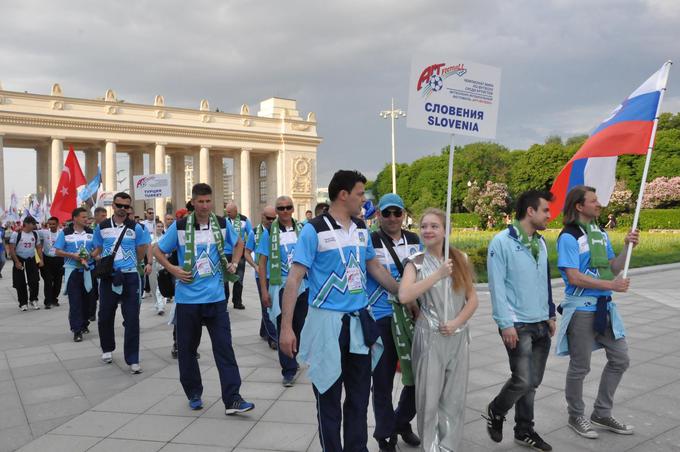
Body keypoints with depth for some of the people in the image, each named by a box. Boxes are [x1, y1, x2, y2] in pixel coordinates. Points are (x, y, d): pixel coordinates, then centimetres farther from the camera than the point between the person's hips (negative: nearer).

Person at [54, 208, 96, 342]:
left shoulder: (91, 232, 4)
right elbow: (57, 251, -1)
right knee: (75, 301, -4)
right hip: (72, 270, -2)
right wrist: (72, 255, -17)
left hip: (88, 269, 2)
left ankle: (84, 324, 27)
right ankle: (77, 330, -2)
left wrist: (89, 255, -14)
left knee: (87, 299, 10)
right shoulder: (65, 233, -1)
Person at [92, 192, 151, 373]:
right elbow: (97, 250, 12)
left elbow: (141, 250, 9)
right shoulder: (101, 227, 5)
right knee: (105, 316, 12)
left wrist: (130, 264, 8)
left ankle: (132, 359, 6)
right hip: (108, 277, 2)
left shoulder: (136, 228, 0)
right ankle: (107, 349, 36)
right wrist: (99, 260, -7)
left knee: (132, 319, -2)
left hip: (130, 277, -2)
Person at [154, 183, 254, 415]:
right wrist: (173, 270, -7)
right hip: (187, 298, 0)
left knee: (224, 347, -3)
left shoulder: (222, 224, 1)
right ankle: (194, 394, 28)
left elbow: (238, 243, 19)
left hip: (216, 298, 0)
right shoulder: (180, 226, -4)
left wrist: (234, 263, 4)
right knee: (187, 348, 10)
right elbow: (157, 250, 7)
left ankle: (232, 399, -1)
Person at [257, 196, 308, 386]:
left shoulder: (302, 229, 5)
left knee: (299, 326, 12)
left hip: (302, 284, 3)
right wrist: (264, 290, -8)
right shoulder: (269, 232, -2)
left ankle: (291, 360, 33)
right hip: (280, 285, -3)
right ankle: (289, 370, 9)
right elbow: (262, 263, -2)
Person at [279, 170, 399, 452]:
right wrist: (286, 327, -19)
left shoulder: (361, 228, 6)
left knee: (359, 395, 15)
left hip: (359, 321, 6)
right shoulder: (314, 230, -12)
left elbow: (375, 268, 18)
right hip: (328, 323, -5)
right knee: (329, 397, 9)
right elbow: (294, 278, -14)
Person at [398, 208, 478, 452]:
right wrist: (438, 274, -19)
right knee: (429, 397, 3)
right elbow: (404, 296, -20)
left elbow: (473, 299, 7)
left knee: (455, 398, 9)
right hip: (429, 337, -3)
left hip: (458, 336, 3)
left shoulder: (459, 259, 6)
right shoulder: (416, 262, -3)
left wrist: (456, 322, -9)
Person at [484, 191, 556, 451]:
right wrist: (506, 323, -17)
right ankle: (495, 412, 19)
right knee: (522, 380, -9)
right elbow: (497, 286, -14)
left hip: (541, 324, 7)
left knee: (533, 382, 12)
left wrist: (550, 315, 16)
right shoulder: (502, 241, -11)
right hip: (517, 325, -7)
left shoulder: (541, 242, 11)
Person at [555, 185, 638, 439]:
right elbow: (574, 278, -20)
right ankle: (576, 417, 25)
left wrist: (627, 247, -3)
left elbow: (614, 268, 11)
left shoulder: (601, 234, 10)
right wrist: (611, 285, -18)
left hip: (604, 305, 8)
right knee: (579, 367, 5)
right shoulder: (569, 237, -14)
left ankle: (602, 414, 29)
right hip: (581, 308, -8)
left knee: (620, 360, 14)